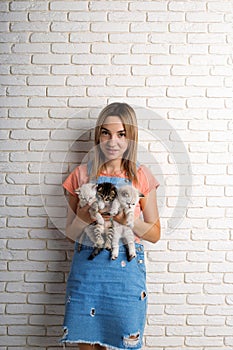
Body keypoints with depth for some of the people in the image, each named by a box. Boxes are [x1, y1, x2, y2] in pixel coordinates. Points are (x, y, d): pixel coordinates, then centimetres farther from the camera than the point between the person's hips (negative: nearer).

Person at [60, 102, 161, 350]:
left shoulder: (142, 177, 0)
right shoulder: (81, 175, 2)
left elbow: (154, 234, 3)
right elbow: (70, 234, 5)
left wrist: (127, 219, -15)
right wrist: (84, 218, -15)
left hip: (126, 271, 0)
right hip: (86, 269, 1)